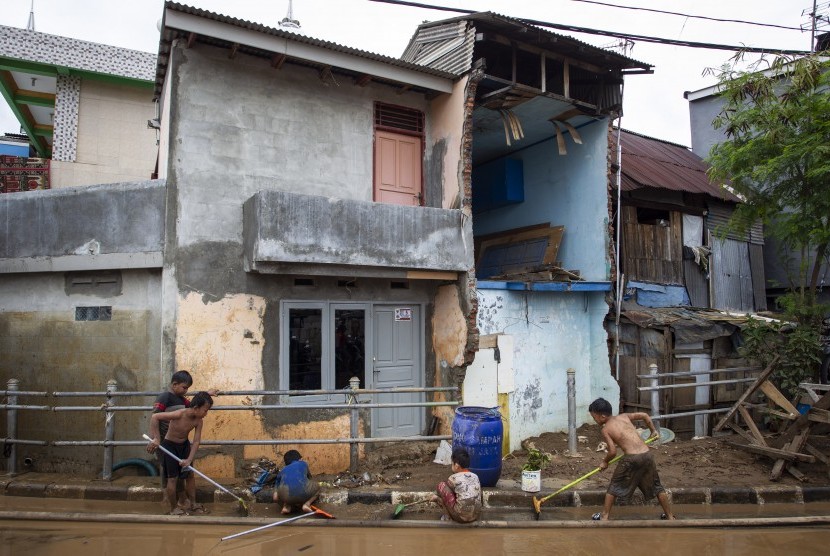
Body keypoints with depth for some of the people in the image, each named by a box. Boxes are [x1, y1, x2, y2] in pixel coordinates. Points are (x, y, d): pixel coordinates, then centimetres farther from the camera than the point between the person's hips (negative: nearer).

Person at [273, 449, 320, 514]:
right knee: (316, 486, 32)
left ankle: (287, 506, 9)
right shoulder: (303, 464, 30)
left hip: (286, 496, 2)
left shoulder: (282, 471, 31)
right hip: (303, 494, -1)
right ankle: (307, 504, 7)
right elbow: (309, 477, 51)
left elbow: (275, 497, 27)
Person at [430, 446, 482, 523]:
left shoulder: (453, 478, -7)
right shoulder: (475, 477, 8)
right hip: (476, 515, 6)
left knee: (441, 485, 3)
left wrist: (436, 498, 33)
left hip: (461, 517, -6)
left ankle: (447, 516, 11)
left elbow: (446, 492, 9)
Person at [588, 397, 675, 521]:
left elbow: (612, 452, -3)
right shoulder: (624, 416, 15)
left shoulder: (605, 429, 1)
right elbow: (645, 415, 21)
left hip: (631, 458, -5)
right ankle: (670, 516, 31)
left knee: (614, 486, 12)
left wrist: (605, 462, 15)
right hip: (647, 454, 5)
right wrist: (653, 430, 35)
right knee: (656, 486, 23)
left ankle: (604, 516, 17)